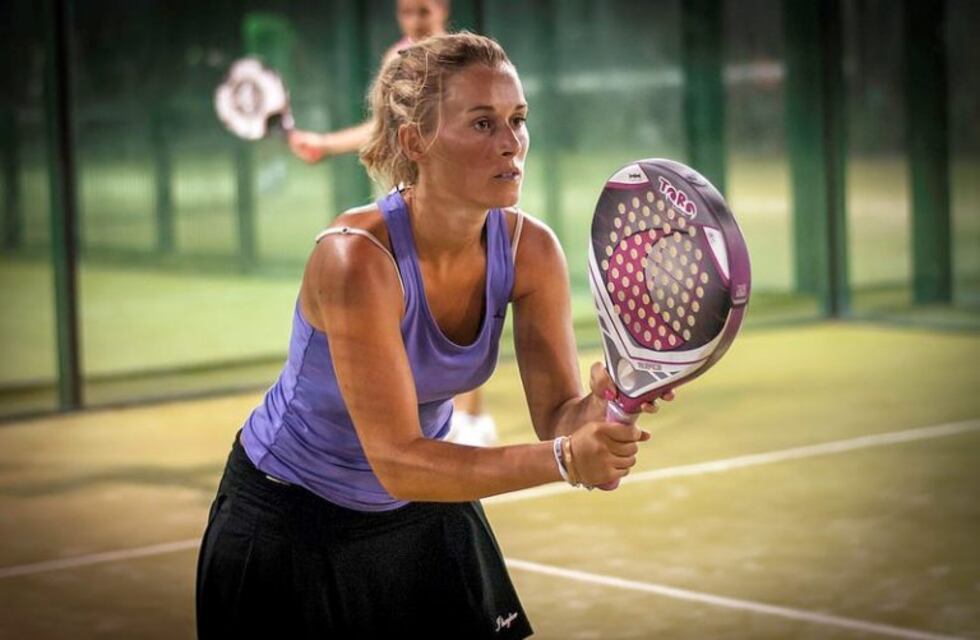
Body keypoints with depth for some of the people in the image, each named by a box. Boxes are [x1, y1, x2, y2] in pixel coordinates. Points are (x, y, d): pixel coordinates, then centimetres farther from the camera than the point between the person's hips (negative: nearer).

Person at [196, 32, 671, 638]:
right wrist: (565, 458, -45)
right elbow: (397, 461, -34)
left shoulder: (530, 249, -16)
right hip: (289, 524, -5)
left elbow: (557, 416, -14)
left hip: (430, 510, 5)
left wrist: (600, 406, -38)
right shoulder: (356, 259, -32)